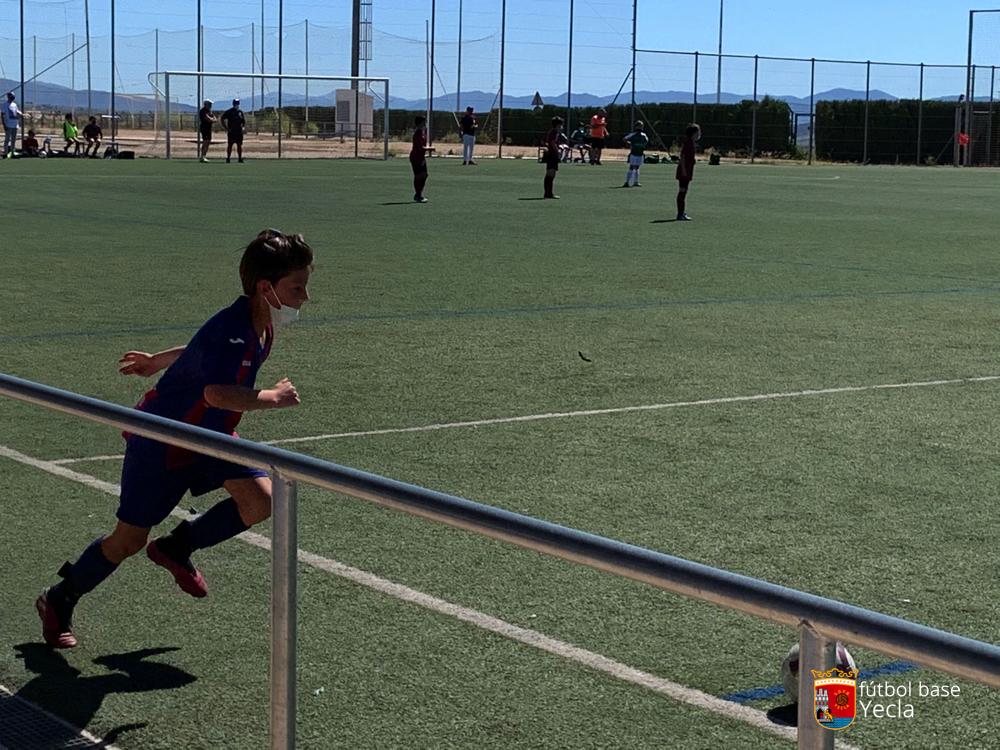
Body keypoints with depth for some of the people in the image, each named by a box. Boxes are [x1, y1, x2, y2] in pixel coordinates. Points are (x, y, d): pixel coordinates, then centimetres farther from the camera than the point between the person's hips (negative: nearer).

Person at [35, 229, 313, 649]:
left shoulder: (259, 326, -1)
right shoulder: (233, 330, -31)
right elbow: (217, 393, -47)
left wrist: (159, 361, 29)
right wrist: (271, 398, -33)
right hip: (161, 438, -8)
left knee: (260, 500, -13)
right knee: (129, 540, 3)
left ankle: (177, 549, 10)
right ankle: (59, 602, 28)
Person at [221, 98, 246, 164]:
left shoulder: (240, 112, 12)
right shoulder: (229, 112, -1)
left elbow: (244, 120, 21)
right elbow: (222, 119, -2)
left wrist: (244, 127, 4)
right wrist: (226, 128, -9)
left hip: (239, 131, 4)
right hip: (231, 131, -4)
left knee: (239, 145, 5)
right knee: (230, 145, -4)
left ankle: (240, 158, 9)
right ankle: (228, 158, -1)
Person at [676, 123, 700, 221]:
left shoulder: (691, 143, 16)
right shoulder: (688, 143, -14)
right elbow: (682, 156, -19)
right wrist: (684, 170, -23)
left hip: (687, 172, 10)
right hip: (684, 171, -10)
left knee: (683, 192, 12)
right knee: (682, 192, -8)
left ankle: (681, 213, 17)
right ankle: (680, 214, -8)